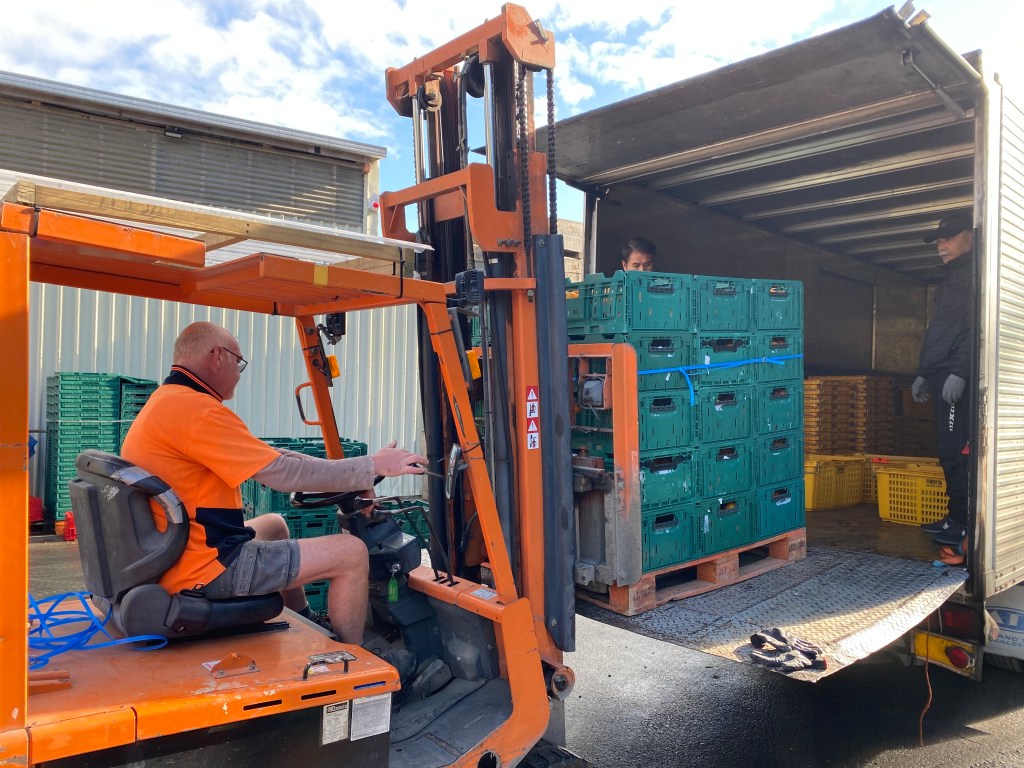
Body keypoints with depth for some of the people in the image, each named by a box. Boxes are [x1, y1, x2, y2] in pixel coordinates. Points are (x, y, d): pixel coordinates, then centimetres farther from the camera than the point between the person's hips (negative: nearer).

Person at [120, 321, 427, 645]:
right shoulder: (194, 409, -20)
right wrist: (373, 466, -10)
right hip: (204, 569, -11)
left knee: (274, 525, 33)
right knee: (351, 552, -8)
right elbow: (282, 473, -20)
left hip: (171, 555, 11)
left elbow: (266, 456, 10)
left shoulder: (165, 402, 13)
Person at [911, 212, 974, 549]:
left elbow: (975, 328, -17)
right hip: (942, 377, 10)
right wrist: (923, 374, 26)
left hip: (957, 378, -10)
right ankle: (954, 517, 15)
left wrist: (960, 373, -23)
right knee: (950, 451, 10)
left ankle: (962, 523, -4)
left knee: (956, 450, -9)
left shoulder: (973, 275, -6)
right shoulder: (951, 279, 26)